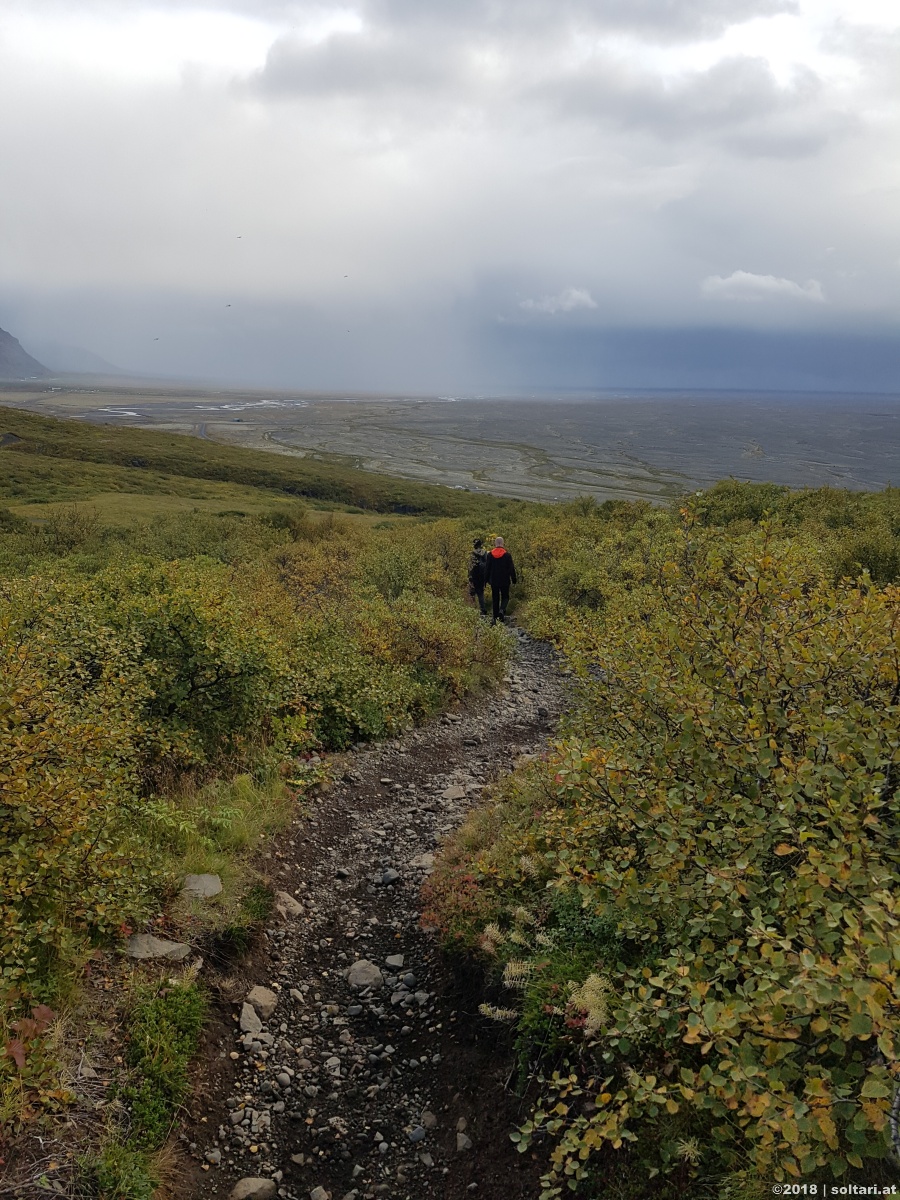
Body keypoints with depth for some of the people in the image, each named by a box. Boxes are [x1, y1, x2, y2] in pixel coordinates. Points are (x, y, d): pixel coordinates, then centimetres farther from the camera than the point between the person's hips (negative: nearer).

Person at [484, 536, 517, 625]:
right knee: (505, 597, 11)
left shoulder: (490, 555, -2)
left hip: (494, 581, 2)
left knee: (495, 598, 10)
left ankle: (495, 617, 8)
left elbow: (487, 568, 3)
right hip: (505, 581, -2)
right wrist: (514, 580, 5)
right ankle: (502, 610, -18)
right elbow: (511, 568, -4)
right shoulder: (507, 555, -7)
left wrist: (486, 580, 11)